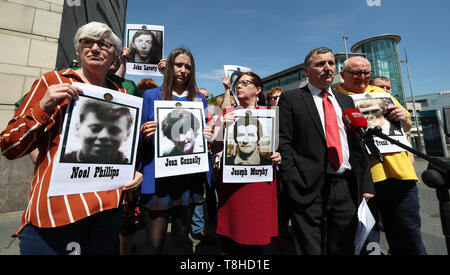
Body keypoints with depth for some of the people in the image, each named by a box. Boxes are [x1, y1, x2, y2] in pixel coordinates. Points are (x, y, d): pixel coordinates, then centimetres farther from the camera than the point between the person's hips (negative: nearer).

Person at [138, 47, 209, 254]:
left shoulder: (200, 99, 11)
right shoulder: (152, 95, 5)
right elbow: (141, 137, 6)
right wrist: (144, 134, -16)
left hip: (188, 177, 2)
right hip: (157, 176, -2)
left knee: (181, 240, 16)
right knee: (154, 244, 5)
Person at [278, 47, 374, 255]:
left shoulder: (346, 101, 16)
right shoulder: (290, 99, 0)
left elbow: (357, 144, 15)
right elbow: (283, 143, -7)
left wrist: (365, 184, 9)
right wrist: (293, 183, -13)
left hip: (346, 188, 6)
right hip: (309, 189, -5)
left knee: (344, 249, 18)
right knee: (310, 249, 6)